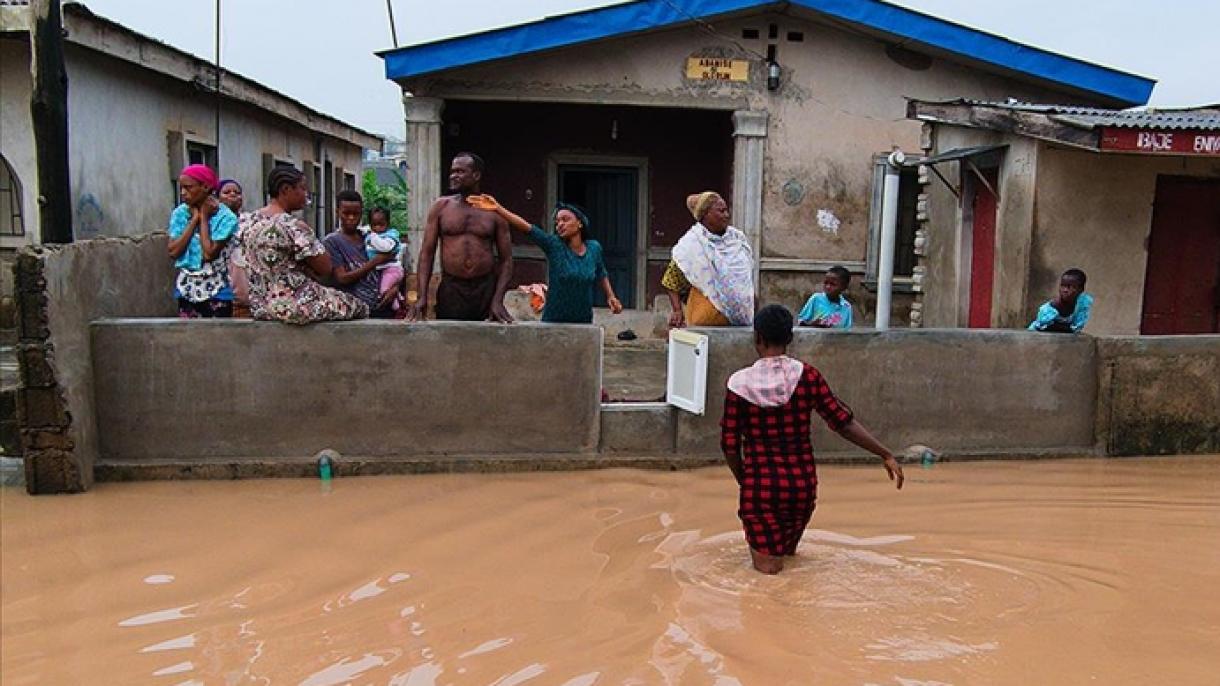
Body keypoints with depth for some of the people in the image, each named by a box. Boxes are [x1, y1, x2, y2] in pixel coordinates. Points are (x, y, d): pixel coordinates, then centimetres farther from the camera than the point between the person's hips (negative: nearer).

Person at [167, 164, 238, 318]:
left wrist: (204, 218, -13)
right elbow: (173, 252, -8)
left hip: (216, 291, -4)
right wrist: (194, 219, -10)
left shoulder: (225, 217, -13)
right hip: (187, 289, 4)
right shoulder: (179, 213, 2)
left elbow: (209, 253, -20)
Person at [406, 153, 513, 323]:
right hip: (450, 289, 0)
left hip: (486, 289, 0)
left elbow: (506, 260, 3)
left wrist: (498, 300, -9)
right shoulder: (441, 207, 6)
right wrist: (421, 296, -8)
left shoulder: (494, 212, 4)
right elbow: (427, 252, 3)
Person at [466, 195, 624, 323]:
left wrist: (611, 296, 7)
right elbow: (526, 228, -20)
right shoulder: (554, 245, -7)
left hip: (584, 322, 3)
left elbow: (601, 275, 20)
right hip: (554, 322, -3)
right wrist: (497, 208, -31)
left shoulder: (594, 248, 2)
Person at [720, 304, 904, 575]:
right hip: (803, 485, 3)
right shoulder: (808, 376, -7)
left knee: (769, 564, 11)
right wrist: (885, 454, 2)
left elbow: (730, 446, -5)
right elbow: (843, 422, -6)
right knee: (787, 550, 31)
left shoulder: (740, 384, -10)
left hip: (760, 486, -3)